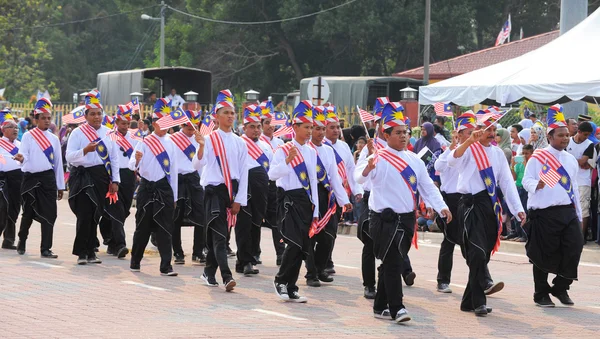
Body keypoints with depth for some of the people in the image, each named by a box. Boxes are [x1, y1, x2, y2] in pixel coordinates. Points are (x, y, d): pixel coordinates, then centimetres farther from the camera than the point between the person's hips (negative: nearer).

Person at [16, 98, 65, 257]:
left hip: (48, 178, 2)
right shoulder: (28, 136, 2)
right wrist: (21, 158, -34)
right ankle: (22, 243, 28)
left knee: (49, 214, -5)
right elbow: (24, 155, -8)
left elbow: (58, 163, 14)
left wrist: (60, 186, 13)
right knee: (28, 213, 6)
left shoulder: (54, 139, 12)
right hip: (31, 178, -2)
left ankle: (46, 249, -1)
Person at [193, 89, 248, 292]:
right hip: (214, 191, -4)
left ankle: (209, 272, 24)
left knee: (221, 234, 11)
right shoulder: (209, 140, -2)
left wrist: (239, 200, 3)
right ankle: (226, 277, -22)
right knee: (219, 235, -13)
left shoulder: (240, 143, 8)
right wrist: (201, 147, -29)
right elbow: (197, 165, -12)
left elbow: (244, 173, 8)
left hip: (232, 191, 4)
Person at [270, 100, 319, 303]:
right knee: (295, 244, -17)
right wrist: (287, 160, -31)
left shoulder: (311, 152, 13)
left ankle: (291, 288, 12)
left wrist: (315, 210, 13)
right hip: (289, 200, -6)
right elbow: (272, 174, -17)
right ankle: (281, 281, 2)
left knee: (302, 248, 5)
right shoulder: (284, 150, -4)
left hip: (306, 201, 6)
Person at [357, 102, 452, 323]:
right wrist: (368, 168, -49)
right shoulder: (379, 159, -8)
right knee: (392, 263, -12)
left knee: (391, 264, 12)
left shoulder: (413, 160, 12)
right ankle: (396, 309, -13)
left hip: (407, 219, 6)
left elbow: (427, 186, 12)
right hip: (385, 219, -6)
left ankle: (380, 307, 20)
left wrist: (441, 207, -4)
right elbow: (360, 178, -25)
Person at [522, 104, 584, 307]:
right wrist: (536, 185, -28)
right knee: (543, 255, 0)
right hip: (544, 213, -5)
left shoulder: (571, 160, 15)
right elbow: (526, 180, -6)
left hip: (567, 212, 5)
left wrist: (578, 214, 18)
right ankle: (541, 294, 15)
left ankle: (561, 287, 11)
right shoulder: (538, 157, -3)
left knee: (575, 246, -7)